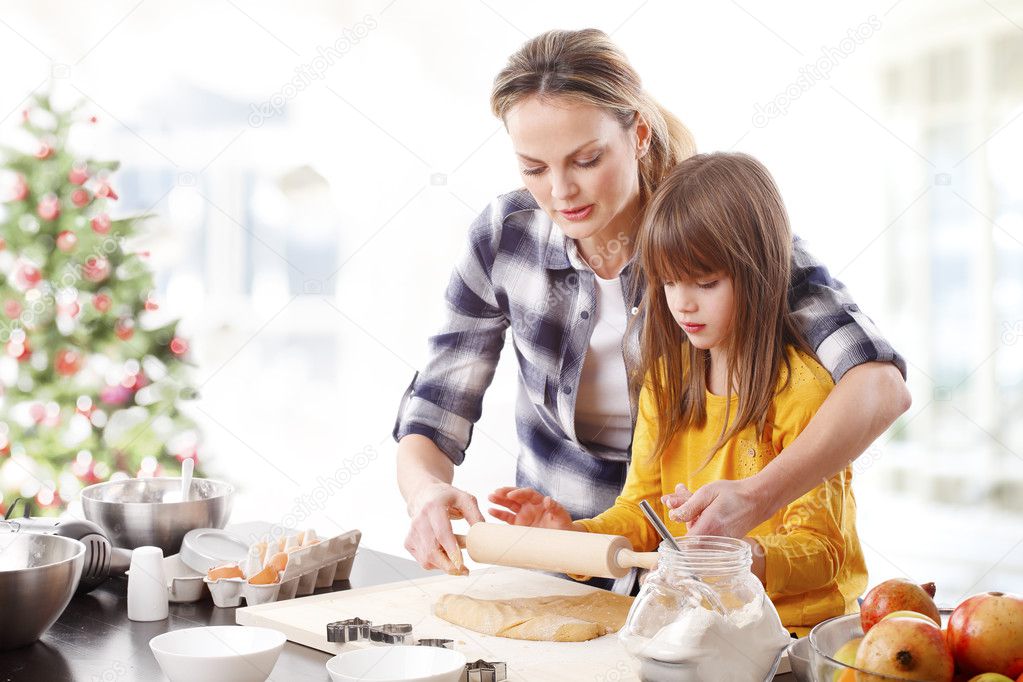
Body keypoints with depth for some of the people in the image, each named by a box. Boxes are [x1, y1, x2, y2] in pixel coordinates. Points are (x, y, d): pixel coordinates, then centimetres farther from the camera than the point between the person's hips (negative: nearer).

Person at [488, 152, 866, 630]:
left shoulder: (804, 388, -11)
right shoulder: (666, 376, 10)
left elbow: (821, 550, -13)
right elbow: (642, 509, 10)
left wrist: (743, 555, -32)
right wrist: (575, 536, -10)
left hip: (799, 624, -5)